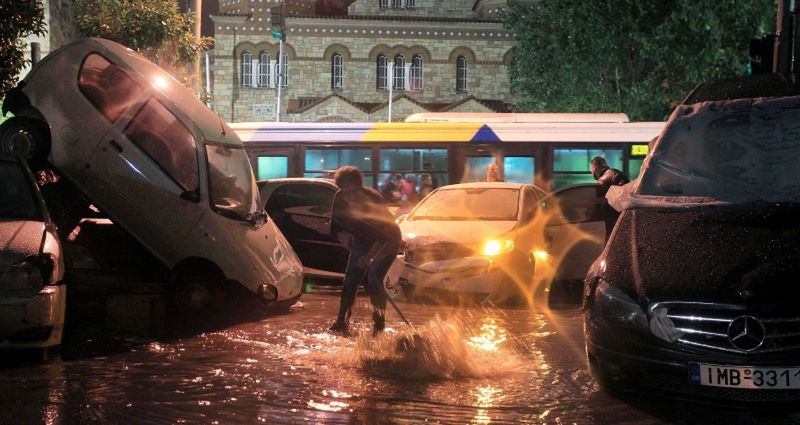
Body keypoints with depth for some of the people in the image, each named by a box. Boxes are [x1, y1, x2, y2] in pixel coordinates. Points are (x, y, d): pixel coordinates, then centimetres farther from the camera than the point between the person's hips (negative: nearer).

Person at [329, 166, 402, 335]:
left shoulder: (373, 199, -34)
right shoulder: (339, 200, -19)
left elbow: (384, 233, -34)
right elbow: (334, 226, -4)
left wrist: (369, 256, -42)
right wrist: (342, 236, -25)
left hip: (387, 240, -5)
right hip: (363, 240, 5)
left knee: (374, 280, -18)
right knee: (350, 280, -2)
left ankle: (379, 324, -8)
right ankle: (342, 321, 8)